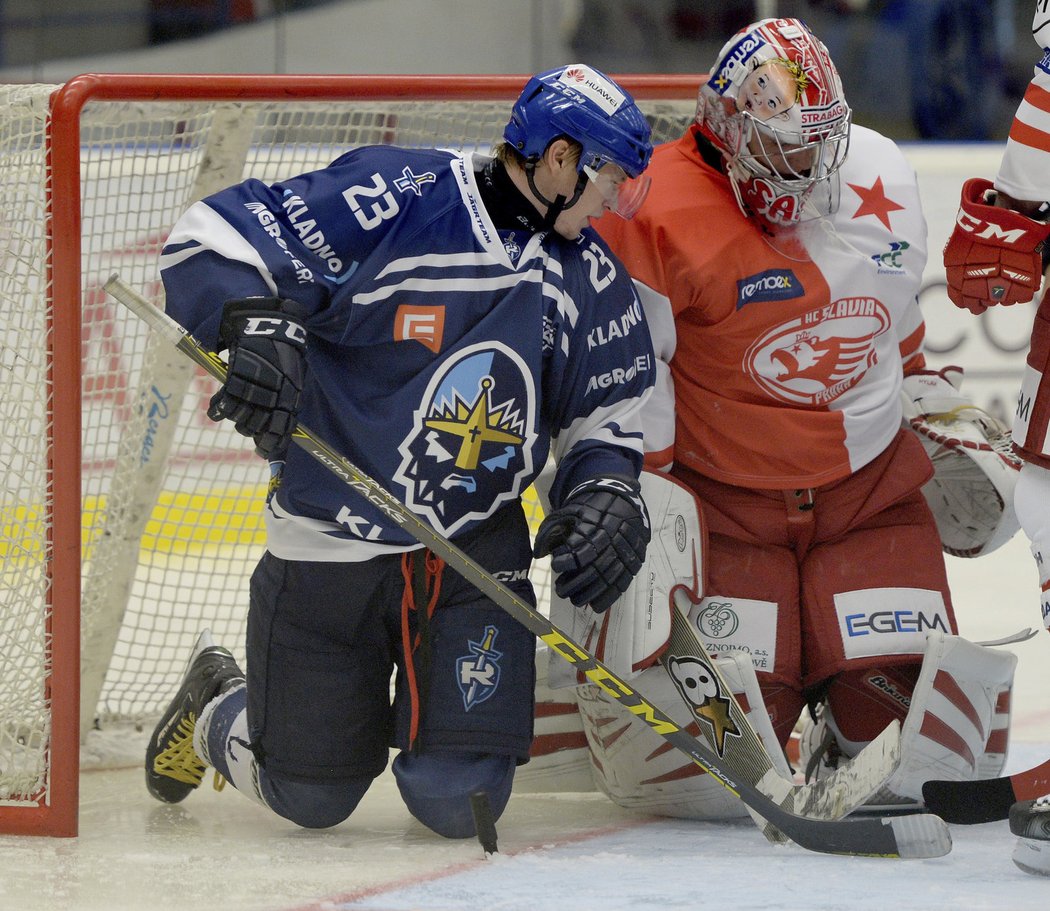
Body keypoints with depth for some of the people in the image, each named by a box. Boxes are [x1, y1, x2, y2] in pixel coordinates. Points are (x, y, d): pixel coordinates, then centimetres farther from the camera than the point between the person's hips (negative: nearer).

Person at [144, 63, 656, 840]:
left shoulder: (594, 283, 3)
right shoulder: (395, 200, -16)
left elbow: (604, 424, 12)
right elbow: (211, 239, -16)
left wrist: (607, 497, -8)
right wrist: (256, 325, -33)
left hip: (478, 549, 4)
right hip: (329, 543, -4)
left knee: (459, 801, -9)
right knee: (311, 797, 6)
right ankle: (216, 704, 40)